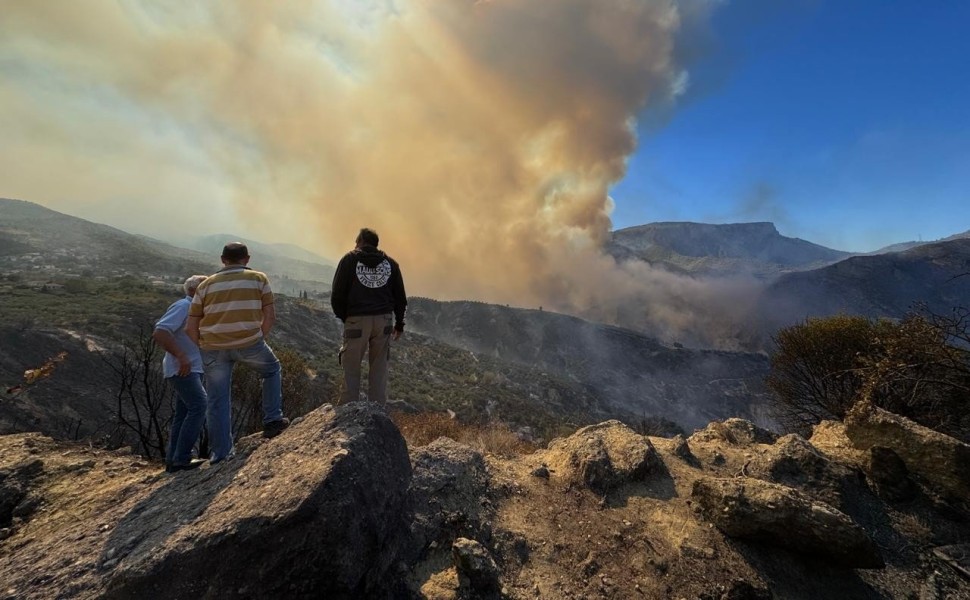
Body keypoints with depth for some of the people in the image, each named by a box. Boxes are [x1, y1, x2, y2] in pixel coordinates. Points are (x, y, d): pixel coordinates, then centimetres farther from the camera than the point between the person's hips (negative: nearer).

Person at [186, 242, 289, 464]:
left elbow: (191, 327, 9)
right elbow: (270, 316, 3)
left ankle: (220, 452, 20)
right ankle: (272, 420, 21)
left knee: (218, 400, 13)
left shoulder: (206, 284, 14)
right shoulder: (259, 279, 8)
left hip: (214, 348, 3)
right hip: (248, 343, -2)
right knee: (272, 370, 25)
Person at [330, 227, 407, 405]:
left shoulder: (349, 259, 4)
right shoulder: (390, 263, 12)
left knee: (351, 369, 8)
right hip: (383, 320, 3)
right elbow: (400, 297, 12)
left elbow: (337, 294, -2)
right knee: (379, 369, 10)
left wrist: (343, 317, 12)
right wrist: (399, 323, 20)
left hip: (356, 320, -2)